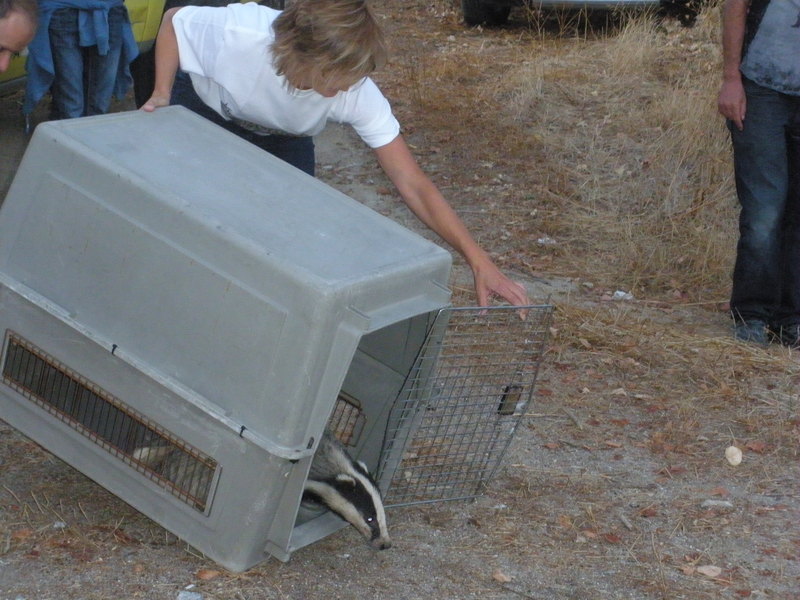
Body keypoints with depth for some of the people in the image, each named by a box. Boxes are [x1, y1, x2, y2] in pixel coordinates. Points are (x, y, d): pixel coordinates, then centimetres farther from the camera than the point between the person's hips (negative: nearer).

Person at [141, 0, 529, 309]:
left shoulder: (358, 94, -37)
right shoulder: (238, 34, -42)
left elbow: (413, 185, -35)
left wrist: (479, 262, -41)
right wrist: (162, 95, -28)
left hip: (282, 140, 2)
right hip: (202, 110, -1)